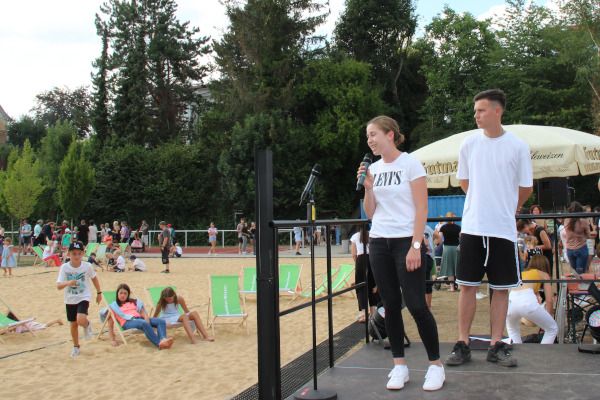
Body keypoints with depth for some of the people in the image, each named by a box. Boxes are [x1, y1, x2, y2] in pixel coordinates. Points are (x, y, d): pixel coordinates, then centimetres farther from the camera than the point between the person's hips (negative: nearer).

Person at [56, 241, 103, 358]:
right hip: (70, 300, 2)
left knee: (81, 320, -25)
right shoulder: (64, 267, -13)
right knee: (73, 324, 12)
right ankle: (76, 347, 35)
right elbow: (58, 286, -17)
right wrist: (68, 283, -38)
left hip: (83, 298, -2)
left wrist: (99, 292, 10)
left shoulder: (87, 266, -12)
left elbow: (94, 278, 6)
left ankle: (87, 325, 13)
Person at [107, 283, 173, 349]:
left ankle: (163, 340, -50)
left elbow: (144, 313, 15)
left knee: (161, 321, -22)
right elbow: (110, 325, 12)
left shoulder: (135, 302, 29)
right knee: (144, 323, -39)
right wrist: (113, 340, 0)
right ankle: (159, 344, -53)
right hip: (128, 322, -5)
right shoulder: (113, 306, 18)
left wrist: (147, 321, -8)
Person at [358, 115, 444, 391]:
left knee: (416, 305, -6)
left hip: (406, 241, -5)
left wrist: (416, 246, -15)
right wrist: (368, 187, -3)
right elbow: (370, 213, 12)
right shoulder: (373, 169, 10)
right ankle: (399, 365, 14)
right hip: (379, 242, 5)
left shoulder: (410, 163, -5)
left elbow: (421, 209, -8)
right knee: (391, 305, 6)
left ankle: (435, 364, 8)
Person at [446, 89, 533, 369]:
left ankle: (496, 346, 16)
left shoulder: (518, 147, -4)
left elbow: (526, 188, 7)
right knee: (467, 285, 3)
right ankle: (462, 344, 11)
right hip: (472, 227, 1)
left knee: (501, 288, 6)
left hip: (503, 228, -1)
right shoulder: (469, 144, 2)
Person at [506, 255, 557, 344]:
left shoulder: (521, 273, 37)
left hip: (510, 300, 5)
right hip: (527, 301, -4)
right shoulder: (544, 274, 26)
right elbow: (549, 300, 19)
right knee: (552, 329, 20)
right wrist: (548, 316, 33)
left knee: (512, 329, 36)